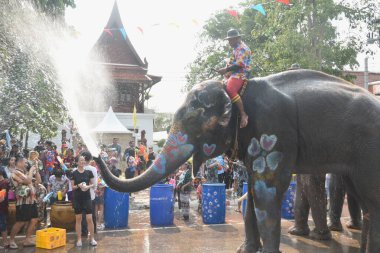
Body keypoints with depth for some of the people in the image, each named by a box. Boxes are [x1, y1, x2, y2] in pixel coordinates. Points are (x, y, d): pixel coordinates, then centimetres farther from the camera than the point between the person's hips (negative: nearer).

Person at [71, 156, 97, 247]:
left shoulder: (89, 172, 1)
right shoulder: (74, 173, -1)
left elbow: (93, 184, 6)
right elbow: (72, 187, 1)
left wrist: (88, 186, -15)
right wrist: (78, 185, -18)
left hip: (87, 197, 0)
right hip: (77, 198, 0)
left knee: (89, 218, -3)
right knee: (78, 219, 6)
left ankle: (92, 239, 9)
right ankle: (79, 239, 15)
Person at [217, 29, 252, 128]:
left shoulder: (242, 48, -9)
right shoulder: (237, 48, 24)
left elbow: (239, 65, -20)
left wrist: (226, 70, -19)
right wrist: (226, 71, 15)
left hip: (240, 75, -11)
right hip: (234, 75, 11)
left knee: (230, 90, -33)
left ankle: (243, 114, -35)